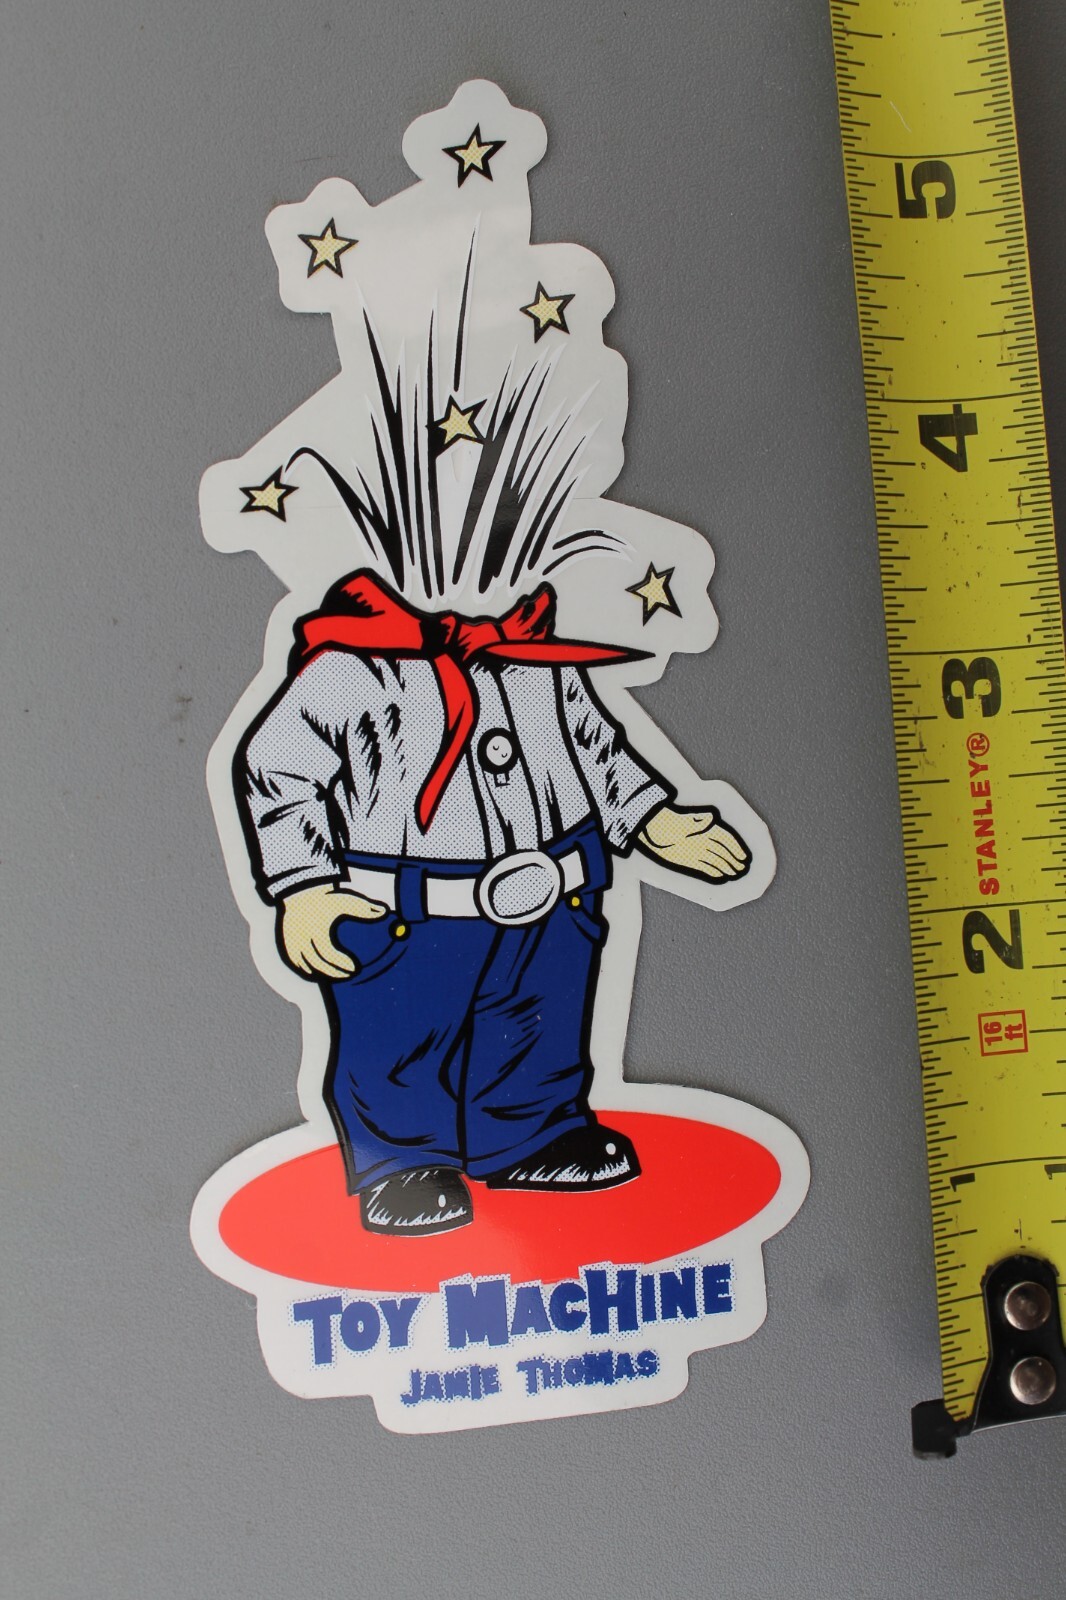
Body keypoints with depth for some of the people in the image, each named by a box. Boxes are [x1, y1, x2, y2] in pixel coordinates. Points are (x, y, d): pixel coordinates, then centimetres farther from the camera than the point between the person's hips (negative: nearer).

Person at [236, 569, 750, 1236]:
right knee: (400, 1044, 7)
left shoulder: (548, 664, 3)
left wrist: (655, 820, 15)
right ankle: (400, 1162, 33)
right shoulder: (348, 669, -16)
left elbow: (597, 745, 18)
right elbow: (274, 763, -11)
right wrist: (304, 888, -14)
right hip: (403, 925, -5)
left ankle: (532, 1138, 44)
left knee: (541, 1033, 19)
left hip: (552, 911, 5)